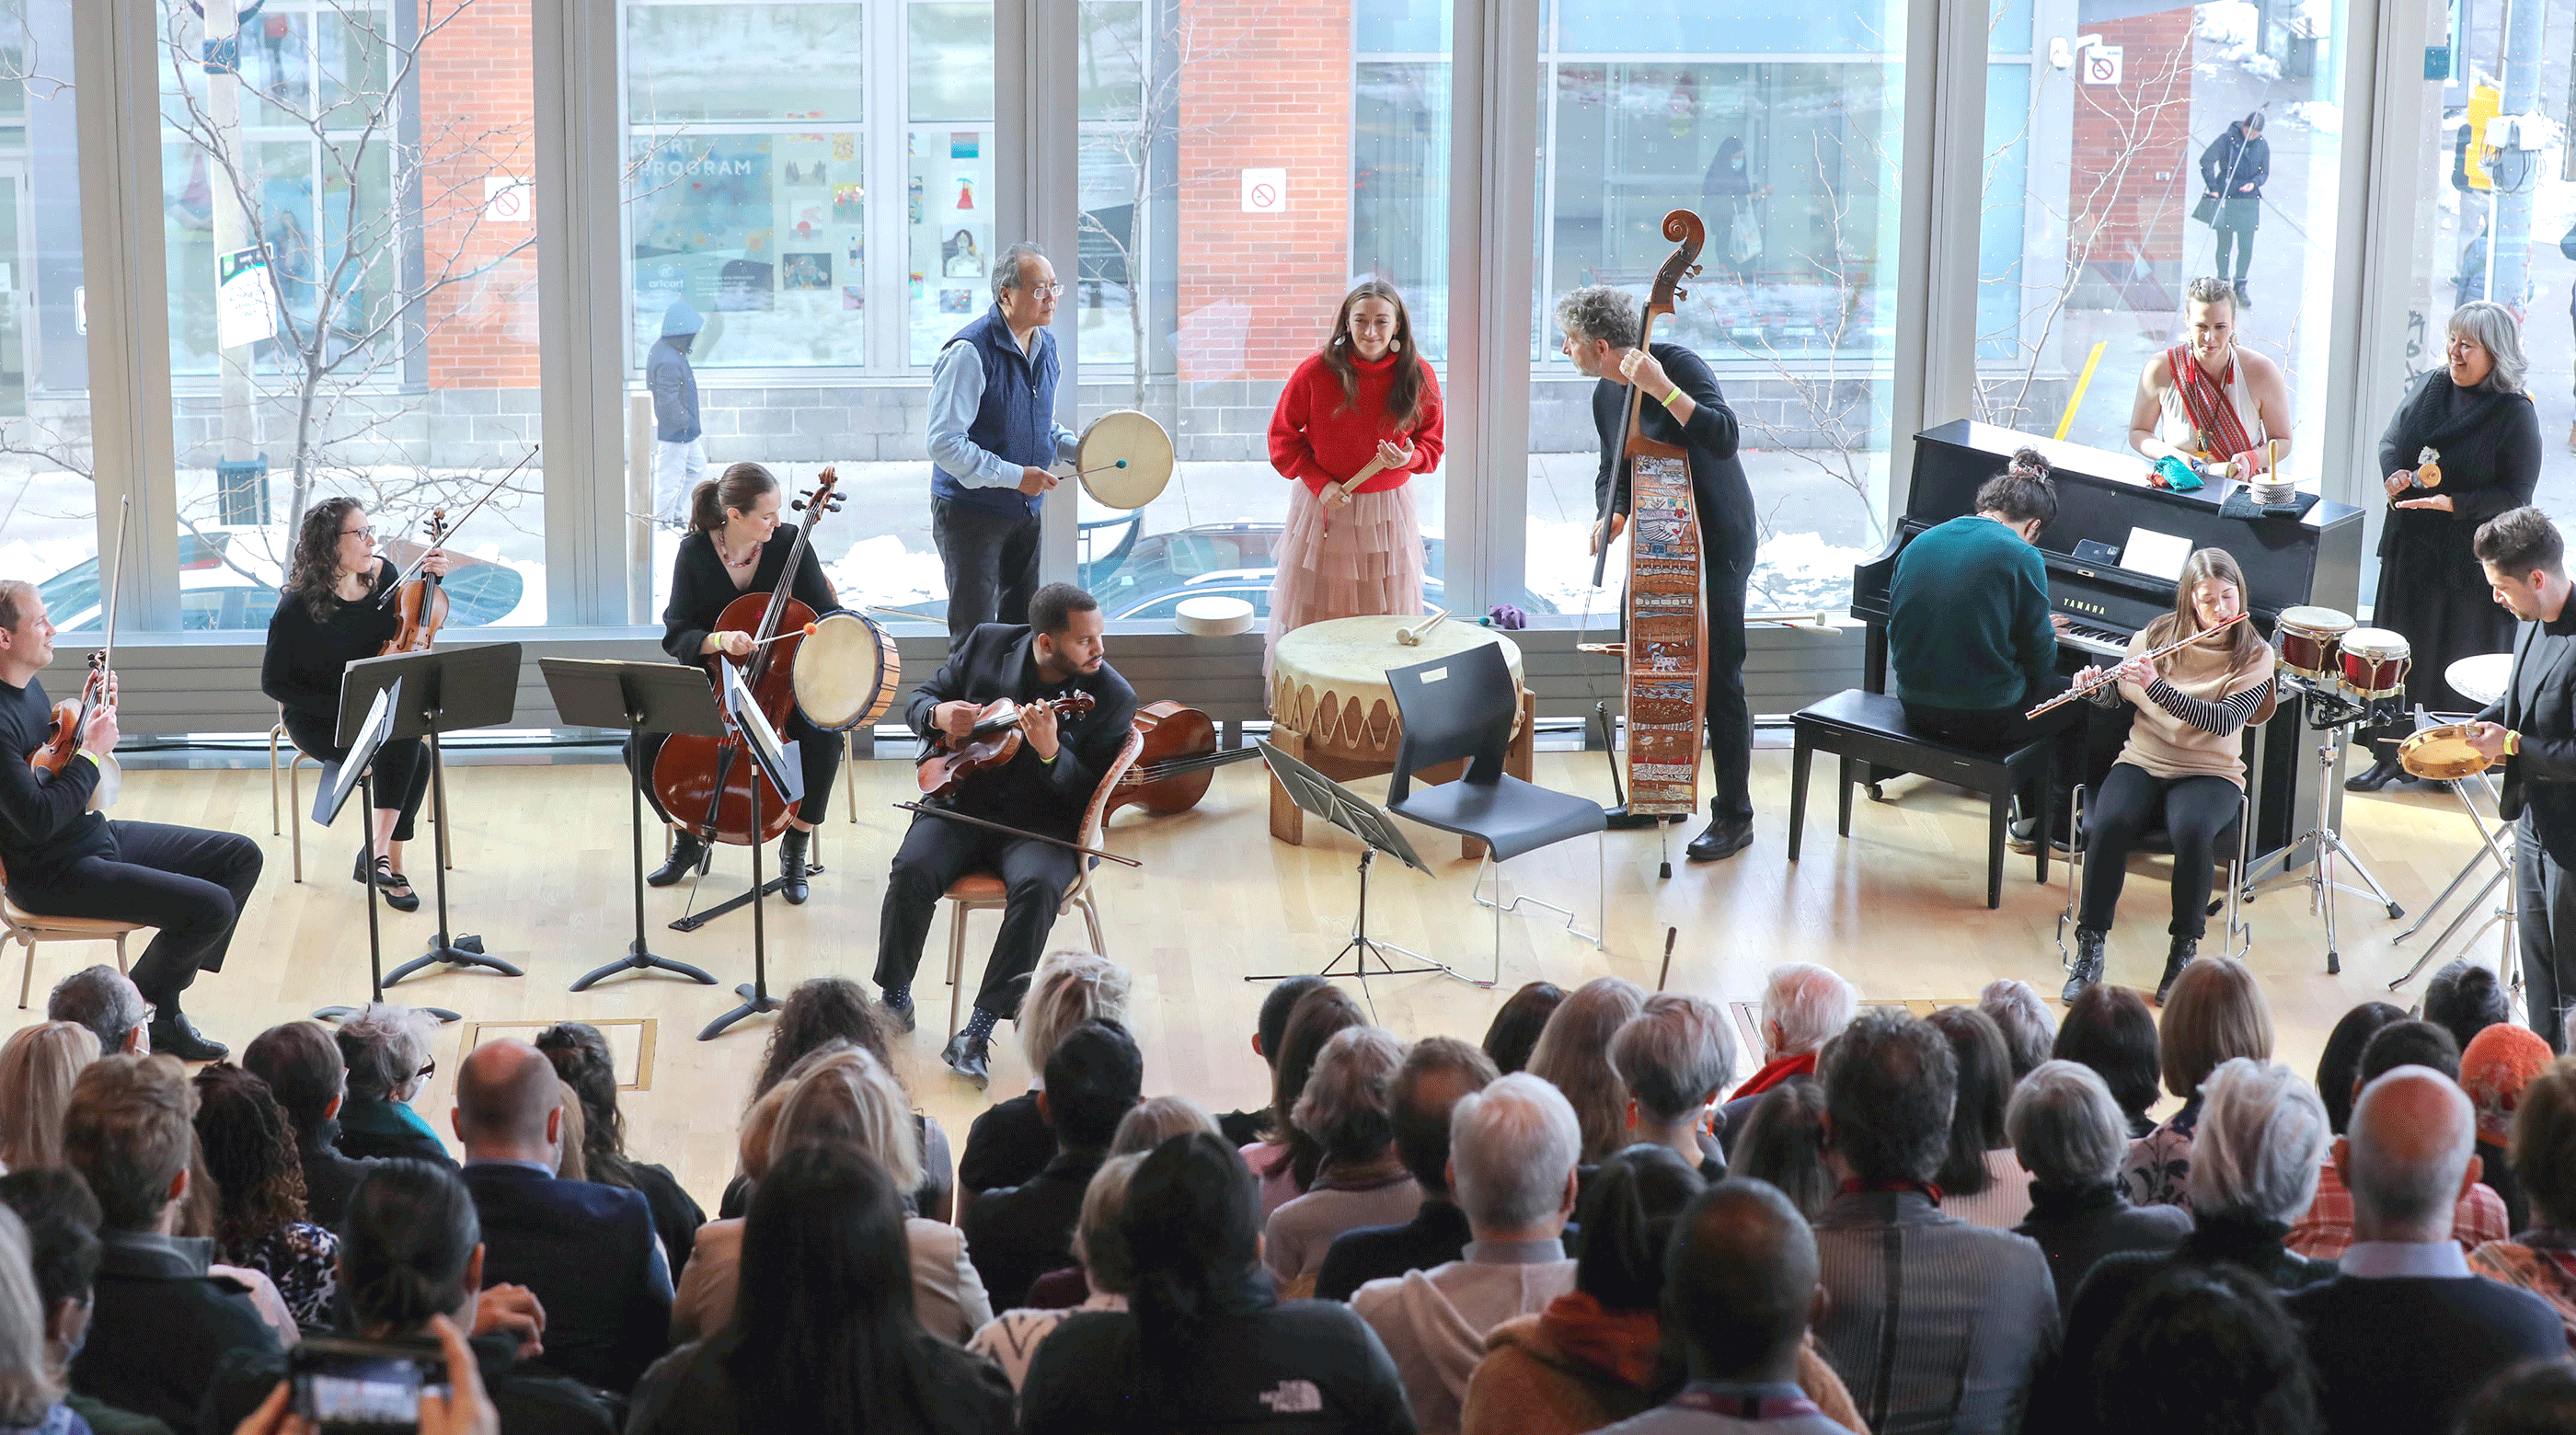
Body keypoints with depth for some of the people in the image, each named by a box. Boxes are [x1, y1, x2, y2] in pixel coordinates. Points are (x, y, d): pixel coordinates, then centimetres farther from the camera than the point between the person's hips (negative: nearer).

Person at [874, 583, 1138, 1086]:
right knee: (912, 871, -26)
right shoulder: (986, 644, 1)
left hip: (1042, 822, -2)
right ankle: (895, 1001, -2)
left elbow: (1091, 797, -10)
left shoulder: (1112, 698, -7)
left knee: (1038, 887, -33)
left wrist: (1050, 751, -29)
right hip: (962, 802, 2)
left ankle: (977, 1034, -26)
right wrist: (938, 715, -12)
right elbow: (918, 701, 13)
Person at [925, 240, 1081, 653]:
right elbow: (945, 443, -25)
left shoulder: (1046, 346, 6)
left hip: (1025, 511, 8)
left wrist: (1077, 450, 1)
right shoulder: (969, 352, -21)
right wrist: (1014, 476, -25)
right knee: (976, 638, -5)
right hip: (971, 512, -8)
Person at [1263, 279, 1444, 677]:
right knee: (1313, 616, 5)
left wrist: (1409, 458, -17)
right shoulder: (1316, 370, -12)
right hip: (1322, 505, -1)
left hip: (1388, 509, 1)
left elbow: (1431, 441, 6)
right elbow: (1282, 436, 0)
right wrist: (1319, 482, -12)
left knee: (1385, 618, 6)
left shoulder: (1417, 374, -6)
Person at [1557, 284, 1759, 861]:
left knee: (1716, 676, -8)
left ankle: (1734, 817, -1)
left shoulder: (1678, 365, -19)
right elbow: (1614, 472, 15)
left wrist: (1661, 388, -37)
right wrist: (1611, 514, -6)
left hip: (1717, 542, -8)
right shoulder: (1606, 397, 6)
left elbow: (1724, 438, -31)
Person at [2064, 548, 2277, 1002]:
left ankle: (2184, 952, -17)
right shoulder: (2155, 637, 6)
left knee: (2191, 831, -36)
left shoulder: (2255, 655, -3)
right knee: (2109, 825, -30)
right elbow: (2116, 697, 17)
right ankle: (2089, 949, -17)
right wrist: (2095, 687, -7)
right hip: (2143, 760, 2)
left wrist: (2156, 686, -25)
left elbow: (2224, 722, -17)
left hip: (2210, 772, -2)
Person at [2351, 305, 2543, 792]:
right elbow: (2391, 439, 12)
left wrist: (2453, 503, -24)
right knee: (2403, 650, 9)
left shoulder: (2516, 414, -13)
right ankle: (2393, 755, 19)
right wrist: (2396, 474, -10)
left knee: (2459, 655, 4)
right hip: (2413, 546, 5)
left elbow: (2515, 495, -14)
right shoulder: (2434, 386, 3)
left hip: (2471, 557, -5)